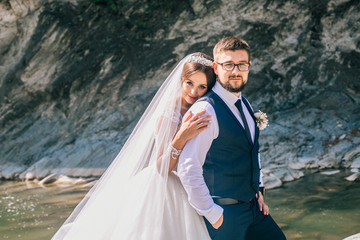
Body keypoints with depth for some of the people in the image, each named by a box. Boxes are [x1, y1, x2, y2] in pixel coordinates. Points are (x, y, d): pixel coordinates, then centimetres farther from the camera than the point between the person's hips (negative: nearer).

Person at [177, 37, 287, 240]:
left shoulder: (244, 104, 8)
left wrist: (258, 190, 14)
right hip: (225, 213, -8)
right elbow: (188, 170, -24)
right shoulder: (205, 110, -20)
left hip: (253, 207, 8)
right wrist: (212, 215, -19)